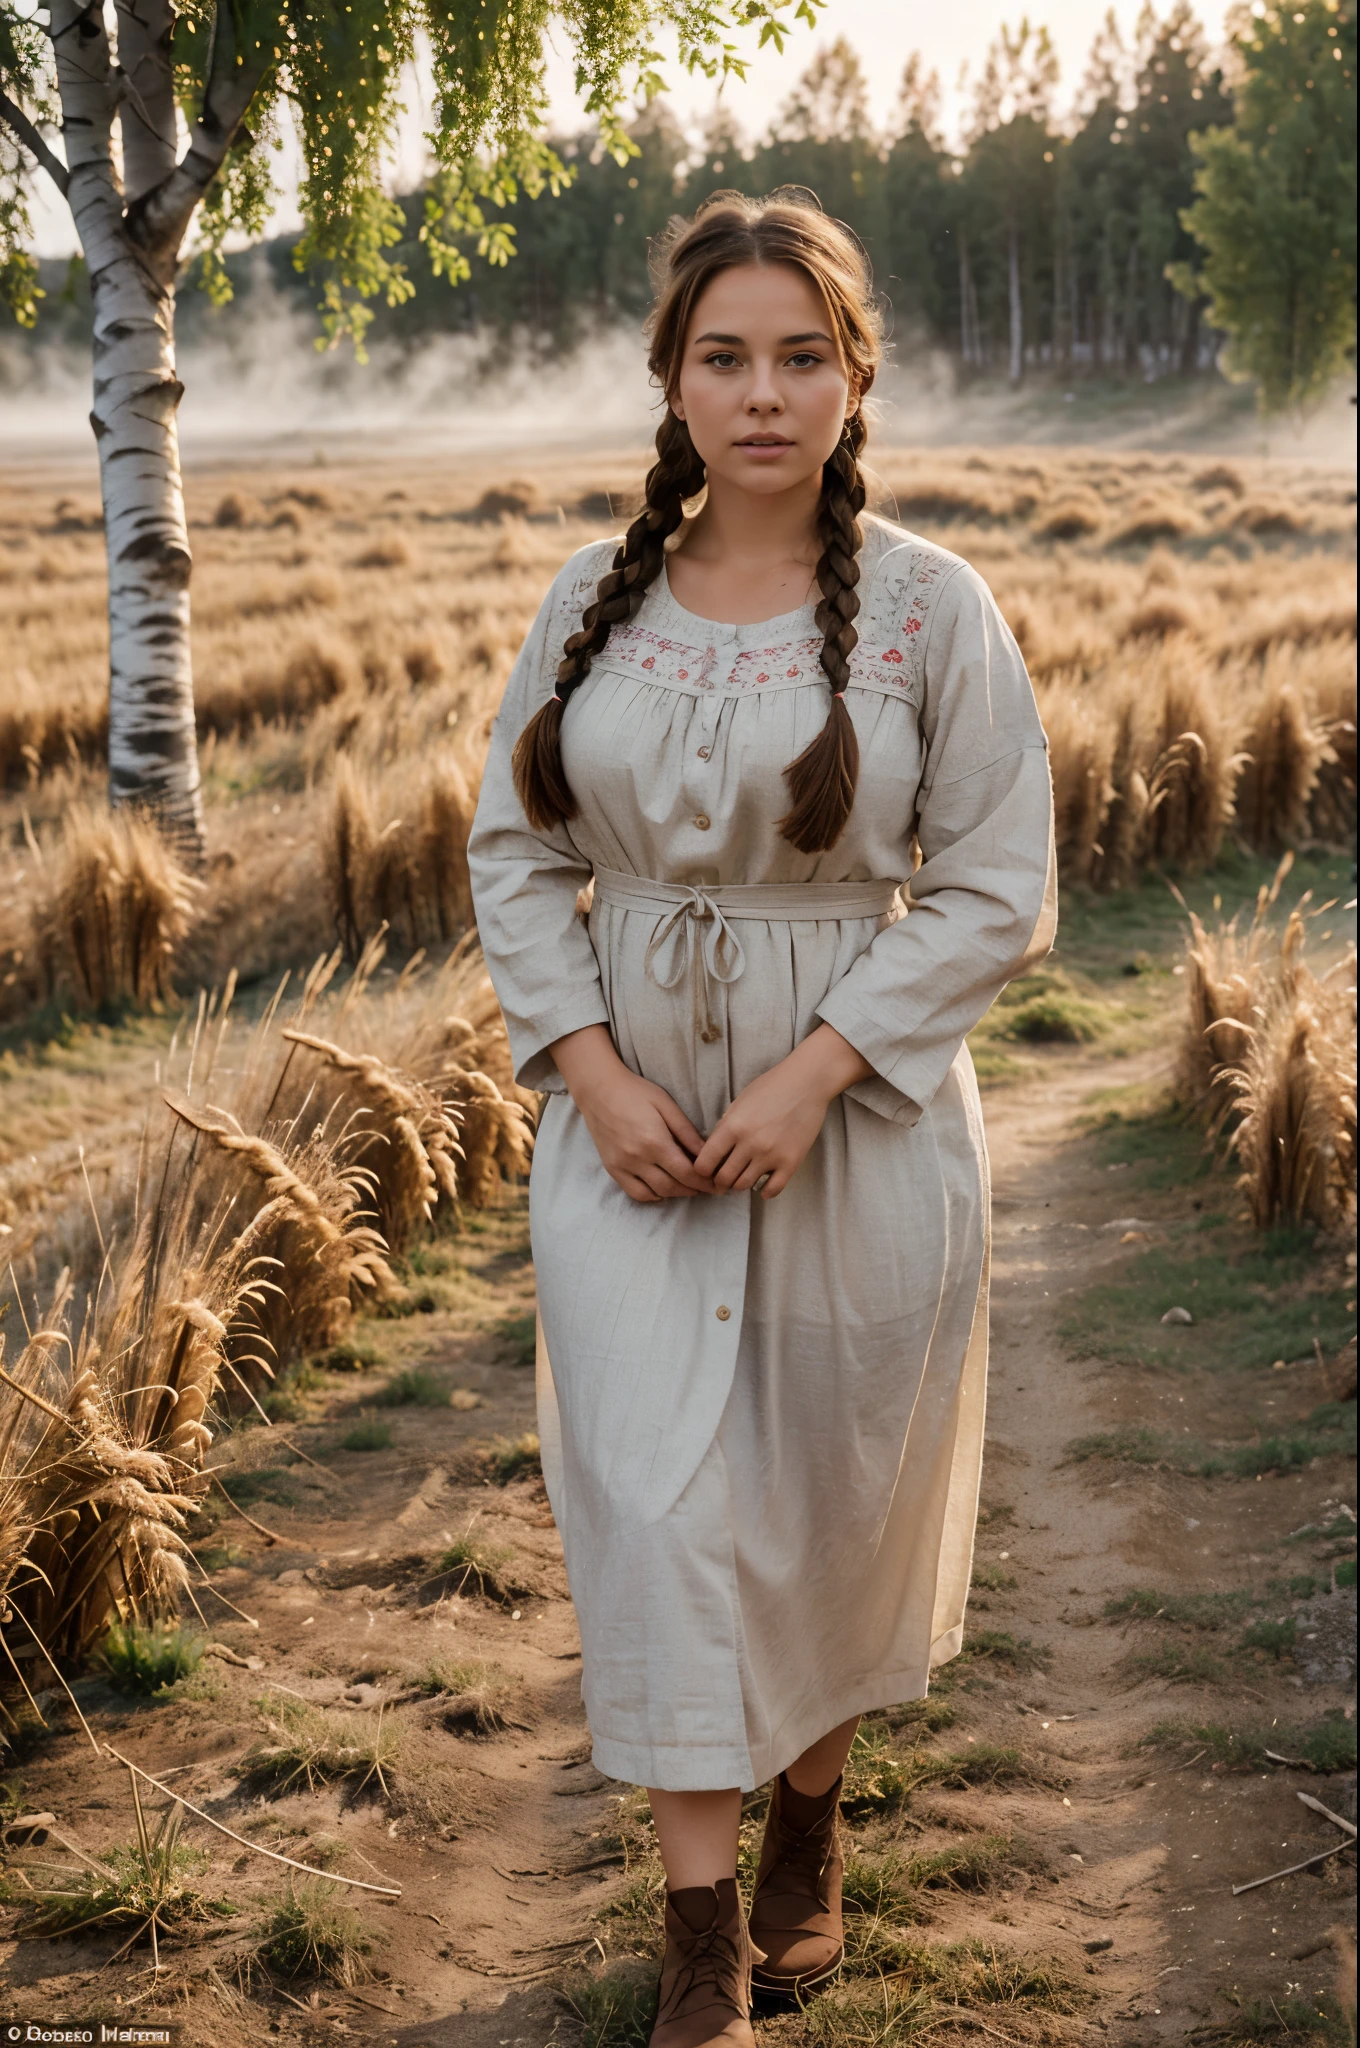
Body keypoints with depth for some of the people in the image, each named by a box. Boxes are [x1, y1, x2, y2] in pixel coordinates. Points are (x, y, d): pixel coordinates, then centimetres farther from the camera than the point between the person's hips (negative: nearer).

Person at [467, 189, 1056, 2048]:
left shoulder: (931, 607, -7)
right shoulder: (596, 598, 1)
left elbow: (997, 894, -7)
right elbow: (517, 853, 6)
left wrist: (815, 1073, -16)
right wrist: (595, 1074, -8)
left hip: (861, 1117, -1)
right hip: (630, 1117, 2)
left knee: (837, 1494, 13)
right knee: (657, 1502, -1)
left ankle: (810, 1823, 40)